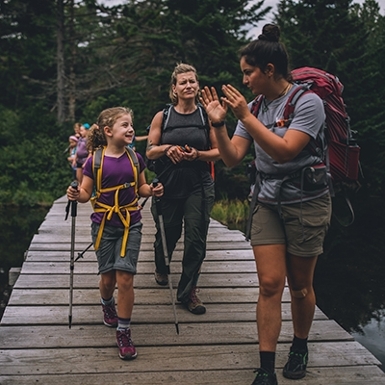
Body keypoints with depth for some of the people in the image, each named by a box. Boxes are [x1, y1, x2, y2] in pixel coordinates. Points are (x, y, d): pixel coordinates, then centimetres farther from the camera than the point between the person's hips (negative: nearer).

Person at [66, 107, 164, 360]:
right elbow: (86, 194, -3)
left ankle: (124, 332, 5)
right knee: (108, 277, 8)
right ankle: (107, 305, 44)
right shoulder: (95, 161, -8)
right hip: (104, 224, -1)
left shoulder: (135, 158, -1)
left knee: (125, 277, -7)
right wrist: (76, 194, -24)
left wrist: (153, 190, -9)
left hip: (131, 223, 1)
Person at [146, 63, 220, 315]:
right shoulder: (162, 117, 2)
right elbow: (150, 152, 2)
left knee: (196, 239, -4)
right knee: (167, 234, 15)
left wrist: (198, 154, -16)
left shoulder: (206, 116, 2)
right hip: (168, 186, 1)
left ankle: (188, 291, 11)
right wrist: (167, 148, -18)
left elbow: (218, 152, 2)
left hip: (199, 187, 0)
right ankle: (161, 269, 47)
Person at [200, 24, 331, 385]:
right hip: (268, 202, 4)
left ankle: (299, 347, 33)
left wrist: (245, 117, -24)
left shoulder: (307, 102, -12)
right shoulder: (255, 107, 5)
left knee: (300, 285, 9)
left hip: (306, 202, -4)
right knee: (270, 284, -4)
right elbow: (232, 158, 3)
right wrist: (219, 124, -13)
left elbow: (284, 151, -24)